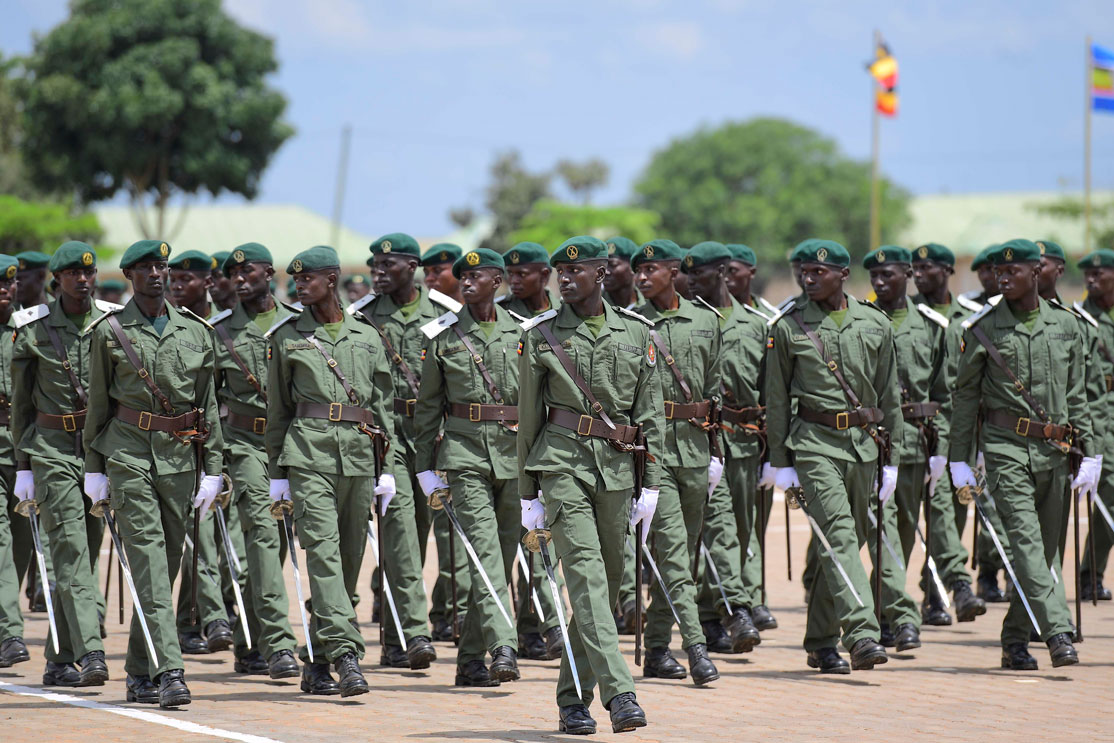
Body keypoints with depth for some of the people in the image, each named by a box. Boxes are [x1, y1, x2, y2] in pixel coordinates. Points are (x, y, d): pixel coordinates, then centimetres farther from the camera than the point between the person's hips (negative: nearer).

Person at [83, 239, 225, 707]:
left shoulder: (195, 332, 9)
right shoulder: (109, 332, 2)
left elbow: (208, 405, 11)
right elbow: (98, 403, 6)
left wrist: (212, 469, 6)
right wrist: (94, 468, 4)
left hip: (180, 457, 3)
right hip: (128, 454, -3)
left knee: (166, 565, 8)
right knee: (149, 563, -13)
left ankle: (139, 674, 19)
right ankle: (168, 672, -21)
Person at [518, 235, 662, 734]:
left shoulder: (636, 333, 8)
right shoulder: (541, 335, 3)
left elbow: (651, 413, 9)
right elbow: (528, 417, 7)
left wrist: (650, 485, 3)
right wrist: (528, 491, 7)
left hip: (617, 468, 3)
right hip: (563, 464, -3)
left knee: (608, 581, 7)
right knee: (586, 572, -17)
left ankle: (573, 698, 18)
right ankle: (619, 694, -25)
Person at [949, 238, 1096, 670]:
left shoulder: (1065, 326, 10)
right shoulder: (983, 330, 1)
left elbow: (1076, 395, 14)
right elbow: (964, 395, 5)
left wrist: (1089, 454, 8)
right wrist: (959, 460, 1)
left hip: (1053, 451, 4)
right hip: (1006, 445, -4)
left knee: (1045, 549, 6)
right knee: (1027, 541, -16)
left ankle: (1015, 640, 17)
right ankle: (1059, 634, -25)